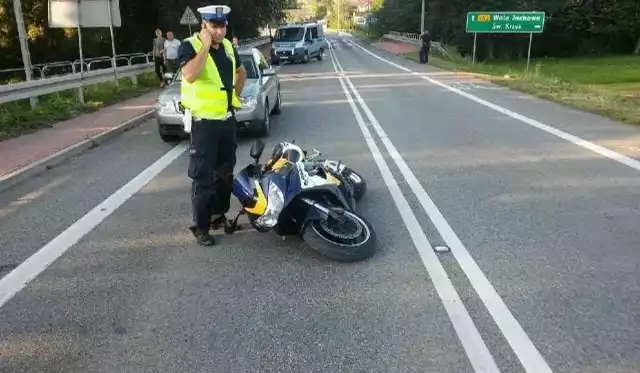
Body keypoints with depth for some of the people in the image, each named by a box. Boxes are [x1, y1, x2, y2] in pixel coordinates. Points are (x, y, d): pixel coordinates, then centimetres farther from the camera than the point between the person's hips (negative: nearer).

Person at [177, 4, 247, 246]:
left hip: (228, 119, 7)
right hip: (203, 122, -7)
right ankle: (201, 227, 4)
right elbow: (189, 75, -32)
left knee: (226, 171, 15)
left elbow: (241, 72, 27)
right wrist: (205, 45, -25)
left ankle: (220, 213, 31)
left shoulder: (228, 46, 9)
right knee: (203, 176, -4)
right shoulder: (189, 46, -12)